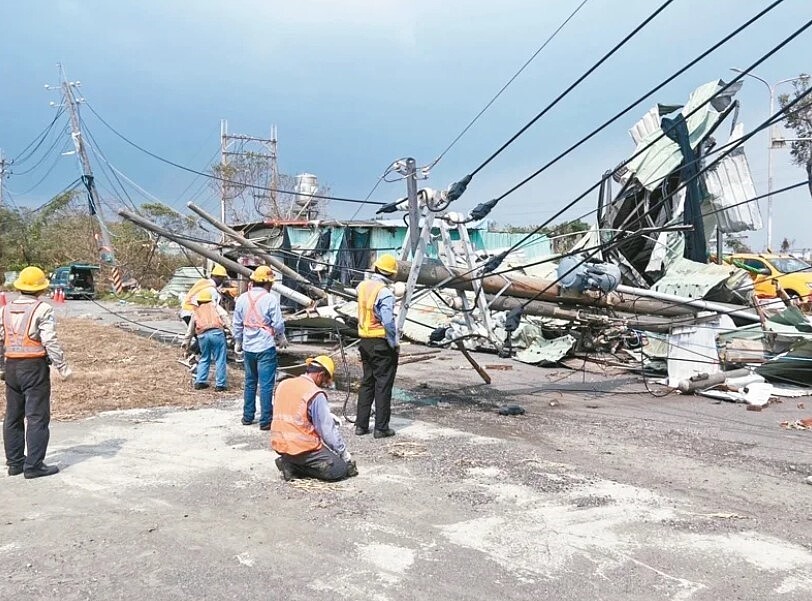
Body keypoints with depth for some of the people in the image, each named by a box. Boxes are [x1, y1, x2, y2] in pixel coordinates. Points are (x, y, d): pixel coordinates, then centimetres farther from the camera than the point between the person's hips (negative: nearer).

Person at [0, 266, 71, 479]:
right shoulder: (42, 309, -10)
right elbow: (50, 342, -16)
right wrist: (62, 367, -11)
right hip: (34, 367, -7)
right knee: (37, 417, -2)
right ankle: (33, 465, -1)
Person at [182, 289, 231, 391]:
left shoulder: (196, 311, 28)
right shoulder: (214, 305, 19)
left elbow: (190, 329, 34)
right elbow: (224, 316, 2)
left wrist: (186, 342, 43)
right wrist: (229, 327, -2)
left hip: (202, 336, 4)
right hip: (216, 333, -3)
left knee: (204, 359, 21)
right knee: (220, 360, 2)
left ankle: (200, 382, 22)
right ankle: (220, 385, 1)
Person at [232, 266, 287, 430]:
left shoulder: (242, 298, 3)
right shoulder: (271, 299, -13)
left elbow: (237, 324, 10)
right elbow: (278, 324, -10)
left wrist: (238, 342, 23)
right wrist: (281, 339, 9)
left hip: (248, 347, 6)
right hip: (266, 347, -5)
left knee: (250, 382, 18)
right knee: (266, 385, -1)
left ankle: (248, 416, 25)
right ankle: (265, 420, 1)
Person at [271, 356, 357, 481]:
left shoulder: (283, 384, 6)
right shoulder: (316, 394, -16)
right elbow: (328, 430, -13)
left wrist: (328, 417, 17)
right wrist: (344, 453, 1)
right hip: (301, 447, -8)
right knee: (340, 469, 0)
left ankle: (290, 462, 6)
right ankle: (293, 466, -6)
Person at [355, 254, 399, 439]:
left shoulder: (362, 286, 3)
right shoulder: (385, 293, -19)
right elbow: (388, 323, -23)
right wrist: (395, 344, -10)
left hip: (365, 341, 7)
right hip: (382, 343, -7)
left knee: (367, 382, 16)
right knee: (383, 385, 2)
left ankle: (361, 425, 20)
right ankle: (381, 427, 7)